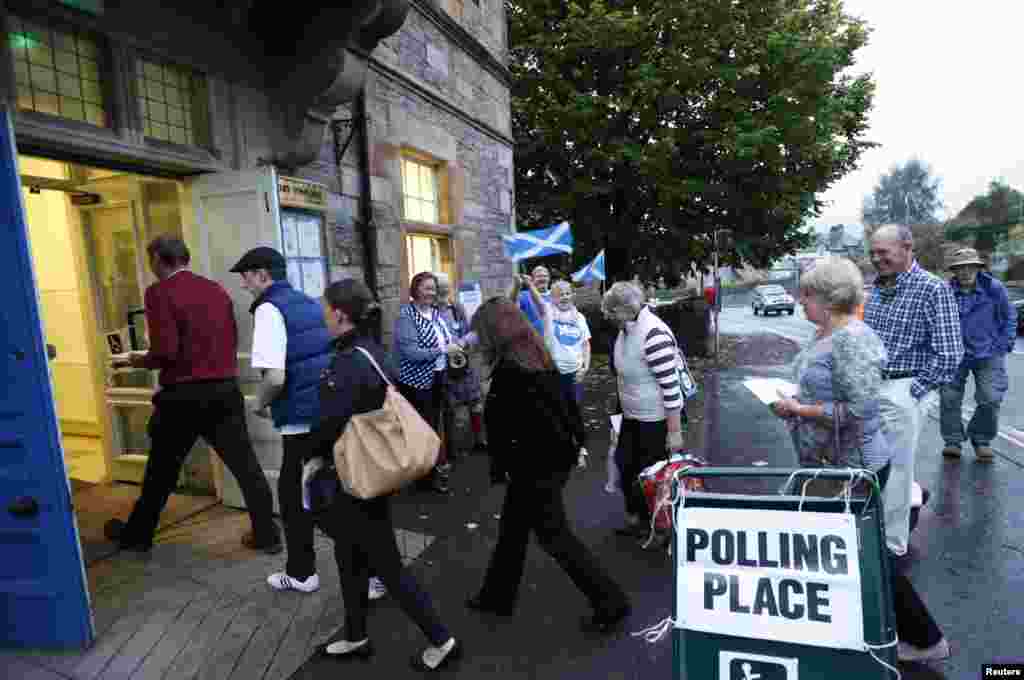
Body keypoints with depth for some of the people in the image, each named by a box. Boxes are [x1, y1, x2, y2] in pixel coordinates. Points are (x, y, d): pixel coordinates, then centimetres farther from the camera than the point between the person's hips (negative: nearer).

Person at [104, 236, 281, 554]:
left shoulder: (159, 292, -8)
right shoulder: (217, 289, 9)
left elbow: (165, 351, -17)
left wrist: (140, 361, 2)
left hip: (184, 394, -4)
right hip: (226, 389, 4)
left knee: (162, 468, 15)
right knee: (244, 463, 7)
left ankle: (136, 534, 36)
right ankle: (267, 534, 13)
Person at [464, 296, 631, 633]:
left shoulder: (508, 371, -24)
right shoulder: (540, 358, 3)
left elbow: (502, 427, -19)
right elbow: (567, 402, 9)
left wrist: (498, 467, -6)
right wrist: (577, 440, 16)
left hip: (534, 466, -9)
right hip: (558, 456, 9)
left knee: (555, 536, 7)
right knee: (512, 527, 21)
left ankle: (610, 602, 19)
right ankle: (497, 595, 37)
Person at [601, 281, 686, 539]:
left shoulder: (653, 334, -27)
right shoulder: (626, 328, 1)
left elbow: (670, 386, -25)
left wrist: (674, 431, -23)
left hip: (656, 418, -9)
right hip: (632, 415, 9)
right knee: (625, 465, 18)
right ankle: (636, 518, 39)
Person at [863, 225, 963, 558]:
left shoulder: (933, 288, -11)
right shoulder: (876, 289, 9)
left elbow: (950, 353, -14)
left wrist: (914, 391, -14)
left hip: (901, 391, -7)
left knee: (894, 469, 4)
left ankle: (892, 545, 19)